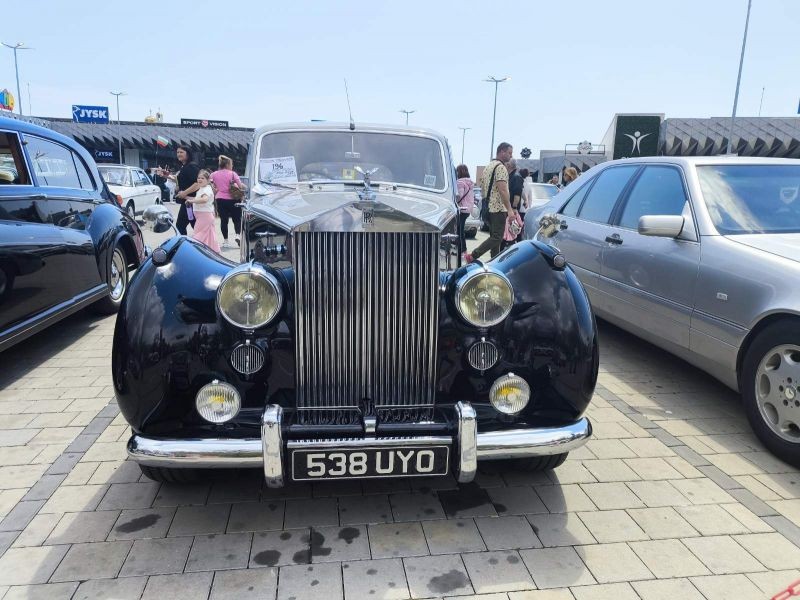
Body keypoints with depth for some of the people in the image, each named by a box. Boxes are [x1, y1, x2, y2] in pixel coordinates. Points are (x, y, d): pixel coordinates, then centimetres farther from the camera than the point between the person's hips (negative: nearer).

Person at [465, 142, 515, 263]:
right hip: (499, 208, -10)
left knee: (494, 237, 11)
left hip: (488, 207, 10)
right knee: (497, 238, -9)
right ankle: (472, 256, -16)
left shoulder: (488, 167, 18)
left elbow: (482, 188, 21)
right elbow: (503, 190, -20)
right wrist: (509, 209, -20)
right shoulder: (500, 167, -12)